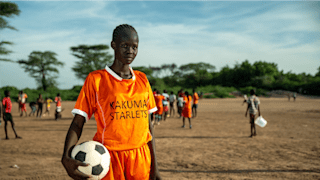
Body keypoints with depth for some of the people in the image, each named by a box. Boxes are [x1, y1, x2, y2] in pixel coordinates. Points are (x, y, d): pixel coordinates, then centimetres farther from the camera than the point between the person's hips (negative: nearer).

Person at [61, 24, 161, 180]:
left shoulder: (142, 79, 9)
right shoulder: (96, 79, -3)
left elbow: (147, 124, 11)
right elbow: (77, 123, -5)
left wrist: (154, 165, 10)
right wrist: (66, 157, -22)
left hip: (141, 160, 4)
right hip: (109, 160, -3)